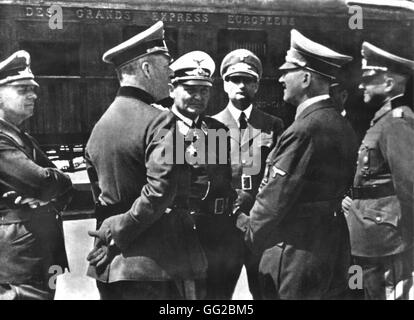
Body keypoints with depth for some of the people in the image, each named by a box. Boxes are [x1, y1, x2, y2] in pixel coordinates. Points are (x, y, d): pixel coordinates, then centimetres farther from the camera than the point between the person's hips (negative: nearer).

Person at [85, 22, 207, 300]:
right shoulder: (160, 122, -15)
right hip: (156, 265, -7)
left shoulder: (100, 124, 8)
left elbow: (100, 193, 14)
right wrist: (121, 233, -16)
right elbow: (160, 190, -26)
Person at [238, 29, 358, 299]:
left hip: (297, 250, -8)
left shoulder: (304, 130, -21)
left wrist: (252, 230, -1)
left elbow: (276, 197, -19)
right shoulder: (343, 127, 4)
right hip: (334, 244, 8)